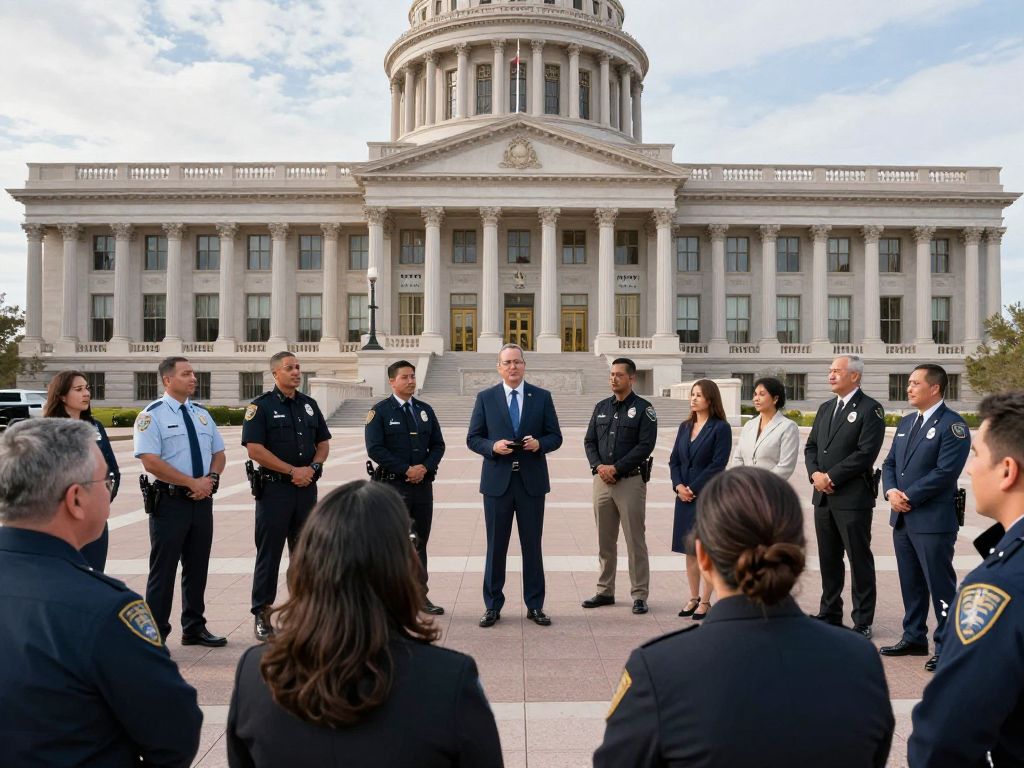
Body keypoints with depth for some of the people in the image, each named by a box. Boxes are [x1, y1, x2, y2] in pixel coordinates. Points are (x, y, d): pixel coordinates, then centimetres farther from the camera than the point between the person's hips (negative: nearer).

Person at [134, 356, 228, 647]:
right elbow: (151, 461, -17)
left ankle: (194, 628, 27)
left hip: (202, 500, 6)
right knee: (163, 569, 1)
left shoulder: (202, 414, 12)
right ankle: (155, 635, 13)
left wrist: (211, 479, -5)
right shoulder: (152, 415, -8)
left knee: (197, 567, 14)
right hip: (170, 501, -6)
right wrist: (192, 482, -17)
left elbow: (218, 453, 15)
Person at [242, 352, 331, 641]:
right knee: (269, 552, 0)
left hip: (306, 487, 5)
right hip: (274, 488, -5)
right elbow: (255, 449, -13)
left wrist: (312, 467, -5)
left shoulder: (309, 404, 12)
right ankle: (262, 614, 11)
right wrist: (293, 470, -15)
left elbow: (323, 443, 15)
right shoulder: (261, 406, -5)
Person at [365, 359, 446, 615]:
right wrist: (406, 470, -15)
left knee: (420, 541, 11)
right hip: (394, 486, -5)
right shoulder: (380, 412, -3)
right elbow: (375, 449, -11)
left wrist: (425, 467, -8)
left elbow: (438, 445, 11)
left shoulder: (425, 410, 13)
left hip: (423, 484, 5)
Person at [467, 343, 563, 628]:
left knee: (532, 545, 8)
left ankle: (535, 606, 20)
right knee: (495, 546, 7)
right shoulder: (485, 398, 4)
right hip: (497, 481, 0)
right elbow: (473, 438, 3)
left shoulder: (542, 397, 5)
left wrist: (539, 443, -15)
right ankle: (492, 606, 19)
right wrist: (493, 446, -16)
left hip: (532, 481, 1)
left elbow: (555, 437, 5)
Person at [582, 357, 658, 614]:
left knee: (635, 540, 0)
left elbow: (645, 446, -12)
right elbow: (589, 441, 11)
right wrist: (599, 466, -7)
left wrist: (616, 468, -16)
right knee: (605, 540, 12)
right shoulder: (601, 407, 13)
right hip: (602, 480, 5)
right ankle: (605, 591, 23)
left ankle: (640, 595, 10)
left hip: (631, 480, -5)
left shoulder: (643, 409, -3)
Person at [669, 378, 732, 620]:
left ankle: (705, 601, 11)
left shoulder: (721, 428, -7)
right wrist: (678, 486, -6)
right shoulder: (685, 427, 12)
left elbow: (718, 465, -14)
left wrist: (693, 489, -13)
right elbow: (674, 460, 10)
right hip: (685, 496, 6)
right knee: (689, 549, 11)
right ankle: (693, 597, 22)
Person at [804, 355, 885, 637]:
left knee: (859, 559, 2)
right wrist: (815, 473, -4)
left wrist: (832, 476, -15)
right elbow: (811, 446, 14)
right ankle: (830, 614, 27)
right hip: (823, 496, 7)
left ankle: (863, 621, 13)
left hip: (853, 497, -7)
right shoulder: (825, 408, 15)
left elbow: (866, 453, -16)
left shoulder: (870, 409, -7)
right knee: (828, 558, 15)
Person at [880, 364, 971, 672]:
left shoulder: (952, 425, -11)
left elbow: (945, 472, -19)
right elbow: (890, 463, 14)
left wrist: (908, 496, -16)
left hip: (933, 520, -8)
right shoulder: (906, 423, 15)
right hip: (902, 518, 8)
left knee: (940, 586, 1)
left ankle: (947, 647, 13)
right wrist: (890, 491, -5)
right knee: (911, 583, 17)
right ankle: (914, 638, 29)